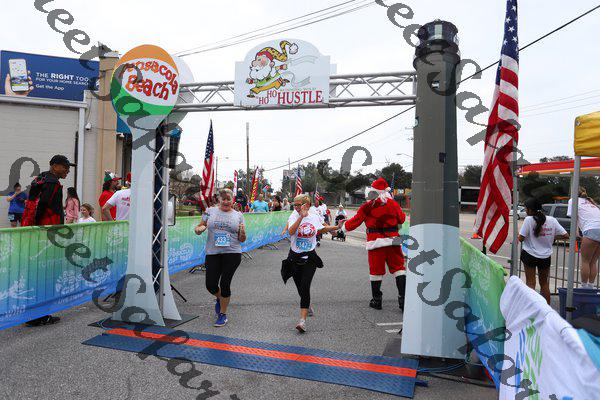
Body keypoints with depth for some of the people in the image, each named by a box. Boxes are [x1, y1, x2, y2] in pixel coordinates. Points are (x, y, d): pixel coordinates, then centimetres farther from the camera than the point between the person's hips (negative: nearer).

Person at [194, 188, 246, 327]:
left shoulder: (238, 215, 6)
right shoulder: (210, 211, 7)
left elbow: (242, 240, 8)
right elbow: (199, 228, 12)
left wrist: (242, 232, -14)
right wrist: (199, 229, -12)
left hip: (232, 254, -1)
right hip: (212, 253, 2)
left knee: (225, 284, 0)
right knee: (210, 285, 1)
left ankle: (223, 314, 20)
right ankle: (219, 299, 38)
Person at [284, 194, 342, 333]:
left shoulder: (314, 217, 0)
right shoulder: (294, 216, -9)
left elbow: (321, 229, 22)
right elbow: (291, 232, -29)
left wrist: (336, 227, 14)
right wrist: (301, 217, -35)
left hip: (310, 257, 0)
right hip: (295, 257, 0)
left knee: (305, 287, -14)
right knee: (300, 288, 11)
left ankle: (303, 320, -13)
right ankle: (307, 306, 44)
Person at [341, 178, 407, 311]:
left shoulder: (367, 207, -5)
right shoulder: (393, 204, 2)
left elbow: (355, 221, 3)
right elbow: (402, 219, 14)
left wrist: (343, 228, 18)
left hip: (376, 242, -2)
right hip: (393, 240, 2)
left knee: (376, 271, 9)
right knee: (398, 268, 7)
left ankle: (377, 301, 19)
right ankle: (403, 299, 2)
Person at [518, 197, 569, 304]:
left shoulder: (528, 220, -15)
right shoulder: (552, 220, -2)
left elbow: (520, 238, -16)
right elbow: (565, 235, -2)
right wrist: (553, 237, 13)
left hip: (530, 255, -4)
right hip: (546, 256, 4)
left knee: (530, 283, 4)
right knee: (544, 284, 19)